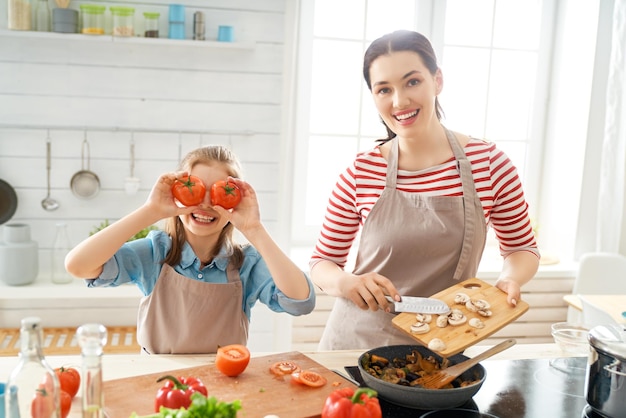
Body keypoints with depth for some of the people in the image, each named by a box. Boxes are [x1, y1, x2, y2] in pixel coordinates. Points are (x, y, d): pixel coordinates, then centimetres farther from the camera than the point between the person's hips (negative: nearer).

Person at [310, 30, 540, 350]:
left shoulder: (489, 163, -9)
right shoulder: (361, 173, -10)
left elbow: (522, 248, 5)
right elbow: (322, 262, -1)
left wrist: (509, 281, -15)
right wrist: (345, 282, -22)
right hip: (358, 342, 0)